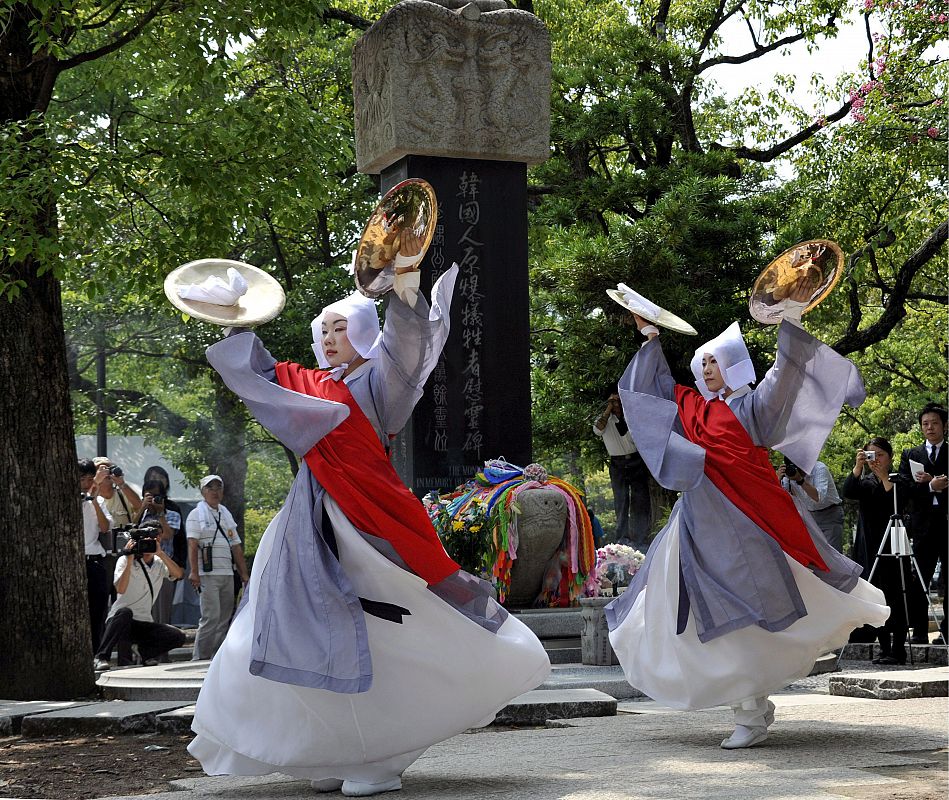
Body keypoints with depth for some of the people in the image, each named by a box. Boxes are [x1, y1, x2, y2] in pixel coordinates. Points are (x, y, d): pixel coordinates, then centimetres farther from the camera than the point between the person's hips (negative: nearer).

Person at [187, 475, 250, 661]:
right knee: (211, 617, -14)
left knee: (225, 619, 4)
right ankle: (199, 658, -9)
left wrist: (244, 575, 15)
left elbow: (236, 547, 21)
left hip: (228, 574, 6)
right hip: (208, 574, -6)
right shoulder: (197, 514, 2)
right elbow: (192, 544, -10)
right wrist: (194, 572, -22)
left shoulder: (226, 515, 21)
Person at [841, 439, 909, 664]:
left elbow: (900, 505, -15)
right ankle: (884, 648, 9)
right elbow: (847, 492, -6)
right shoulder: (866, 483, 13)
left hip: (894, 549, -4)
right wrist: (858, 466, -16)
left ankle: (898, 650, -6)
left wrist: (884, 477, -15)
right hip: (871, 550, 4)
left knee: (895, 599, -7)